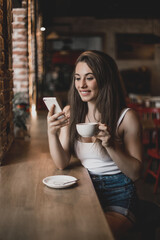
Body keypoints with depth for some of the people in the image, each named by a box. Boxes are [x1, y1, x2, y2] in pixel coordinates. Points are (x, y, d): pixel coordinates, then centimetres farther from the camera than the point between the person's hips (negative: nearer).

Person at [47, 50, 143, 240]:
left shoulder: (126, 117, -10)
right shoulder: (70, 113, 4)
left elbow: (135, 173, -8)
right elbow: (62, 164, -1)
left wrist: (111, 146, -25)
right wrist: (52, 133, -18)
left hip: (118, 196, -4)